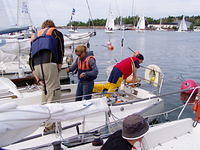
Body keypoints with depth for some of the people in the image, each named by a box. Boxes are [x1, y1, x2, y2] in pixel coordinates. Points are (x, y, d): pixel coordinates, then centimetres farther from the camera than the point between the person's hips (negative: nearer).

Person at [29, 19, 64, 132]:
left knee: (45, 90, 22)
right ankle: (49, 126, -8)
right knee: (54, 93, -6)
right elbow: (61, 48, 4)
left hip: (36, 66, 6)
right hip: (49, 63, -6)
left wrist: (35, 75, 18)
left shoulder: (35, 36, 32)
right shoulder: (56, 32, 21)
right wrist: (59, 64, 5)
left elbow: (31, 56, 22)